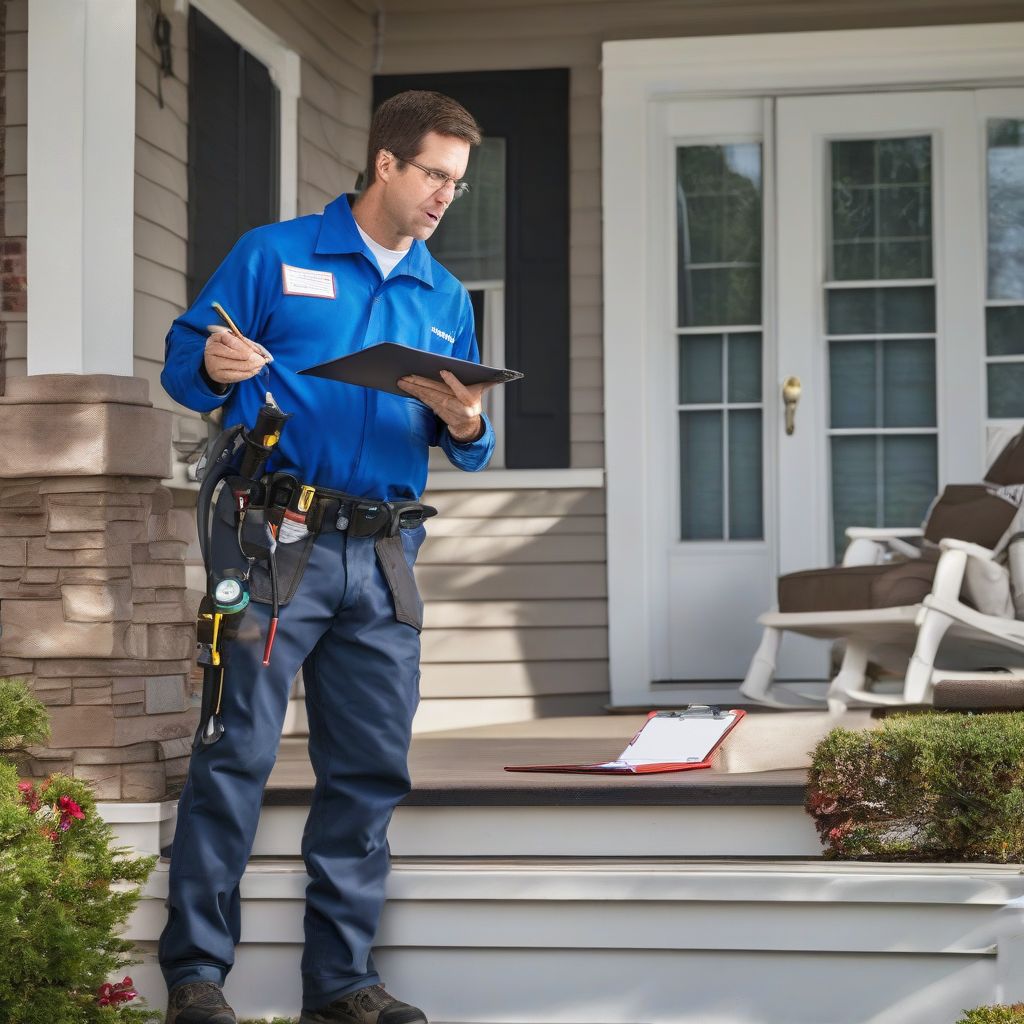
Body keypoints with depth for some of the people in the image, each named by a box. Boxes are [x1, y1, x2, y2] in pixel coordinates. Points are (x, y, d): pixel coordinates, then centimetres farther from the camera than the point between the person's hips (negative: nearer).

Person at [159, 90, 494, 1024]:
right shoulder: (274, 255, 4)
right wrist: (214, 368, -21)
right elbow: (183, 363, 1)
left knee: (371, 769, 5)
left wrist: (467, 429, -6)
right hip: (274, 536, -5)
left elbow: (465, 450, 17)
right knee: (237, 753, -7)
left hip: (383, 560, 5)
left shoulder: (445, 298, 18)